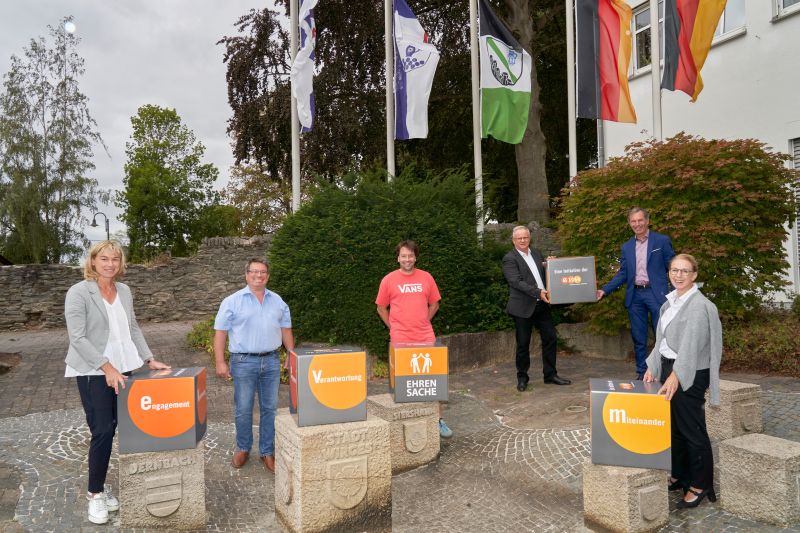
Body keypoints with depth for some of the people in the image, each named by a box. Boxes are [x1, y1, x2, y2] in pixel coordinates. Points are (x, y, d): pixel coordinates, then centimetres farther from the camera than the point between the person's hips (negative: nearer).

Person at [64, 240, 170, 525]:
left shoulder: (124, 291, 8)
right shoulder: (78, 292, -10)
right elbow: (77, 338, -15)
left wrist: (149, 359, 6)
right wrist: (107, 367, -19)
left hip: (122, 369, 6)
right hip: (92, 372, -5)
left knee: (115, 428, 7)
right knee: (102, 430, -6)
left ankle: (100, 485, 24)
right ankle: (95, 493, 12)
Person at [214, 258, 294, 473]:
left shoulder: (278, 302, 9)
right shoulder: (233, 301, -2)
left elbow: (286, 331, 14)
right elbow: (220, 333, -3)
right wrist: (220, 362, -8)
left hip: (271, 361, 3)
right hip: (243, 362, -3)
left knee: (269, 408, 7)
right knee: (243, 409, 6)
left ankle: (267, 451, 19)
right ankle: (243, 449, 24)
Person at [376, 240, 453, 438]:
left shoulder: (426, 277, 5)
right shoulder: (389, 280, 0)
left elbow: (434, 304, 15)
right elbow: (381, 308, 8)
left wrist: (423, 322, 9)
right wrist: (393, 326, 5)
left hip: (425, 337, 2)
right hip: (400, 339, -1)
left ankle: (438, 419, 11)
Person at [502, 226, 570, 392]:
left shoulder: (536, 253, 12)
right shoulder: (509, 259, -8)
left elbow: (545, 273, 21)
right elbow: (517, 282, -17)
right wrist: (538, 292, -24)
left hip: (542, 304, 6)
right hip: (523, 307, -6)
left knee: (550, 338, 8)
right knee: (523, 344, 3)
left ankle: (550, 374, 21)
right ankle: (522, 378, 17)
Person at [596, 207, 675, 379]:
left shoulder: (662, 241, 1)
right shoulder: (626, 247, 12)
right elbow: (622, 274, 11)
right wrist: (604, 290, -1)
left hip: (656, 293, -4)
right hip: (635, 296, 4)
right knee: (638, 338, 8)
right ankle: (641, 373, 18)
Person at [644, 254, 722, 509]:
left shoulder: (699, 305, -16)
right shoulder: (670, 301, 10)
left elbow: (691, 343, -26)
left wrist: (676, 375, -34)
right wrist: (653, 366, 8)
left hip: (690, 375, -8)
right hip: (669, 368, 8)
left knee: (692, 430, 3)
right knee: (673, 427, 15)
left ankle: (700, 485, 17)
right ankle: (679, 475, 30)